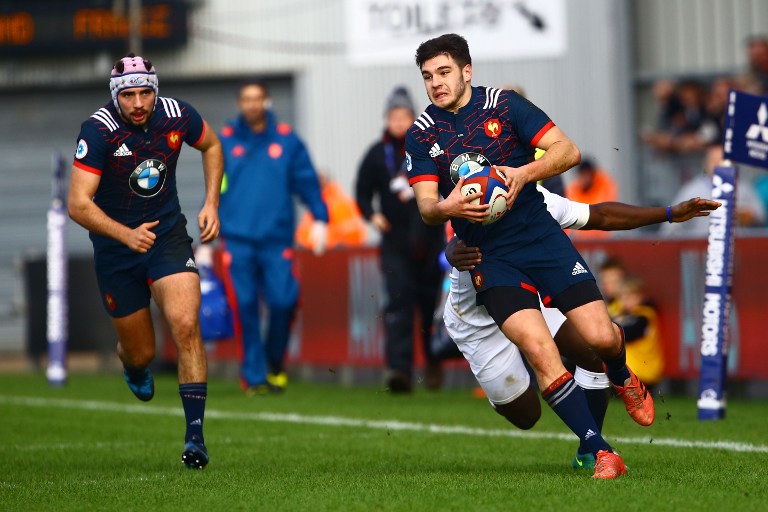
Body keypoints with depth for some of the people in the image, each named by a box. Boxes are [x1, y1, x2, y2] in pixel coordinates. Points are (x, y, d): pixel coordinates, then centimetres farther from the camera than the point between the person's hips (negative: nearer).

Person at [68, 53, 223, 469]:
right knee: (141, 353, 9)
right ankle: (134, 370, 49)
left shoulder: (177, 115, -11)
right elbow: (78, 204, -26)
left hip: (168, 236, 1)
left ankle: (195, 434, -18)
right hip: (115, 250, -1)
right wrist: (126, 234, -39)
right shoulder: (98, 130, -22)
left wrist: (211, 204, 3)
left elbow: (211, 146, 13)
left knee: (185, 325, -20)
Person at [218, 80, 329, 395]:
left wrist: (319, 218, -5)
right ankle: (253, 375, 1)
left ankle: (275, 363, 15)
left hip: (276, 238, 0)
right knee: (246, 307, -5)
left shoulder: (286, 140, 8)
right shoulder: (225, 142, 9)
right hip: (237, 238, 0)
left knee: (283, 302, -9)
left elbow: (307, 181, 8)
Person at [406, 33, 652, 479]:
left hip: (542, 236, 0)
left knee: (600, 336, -11)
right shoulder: (421, 135, 5)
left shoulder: (503, 104, 1)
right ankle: (601, 454, -16)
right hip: (489, 257, 0)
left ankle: (622, 379, 29)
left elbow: (568, 151, -3)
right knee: (540, 350, -21)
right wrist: (446, 208, -25)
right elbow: (425, 205, -1)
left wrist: (524, 174, -21)